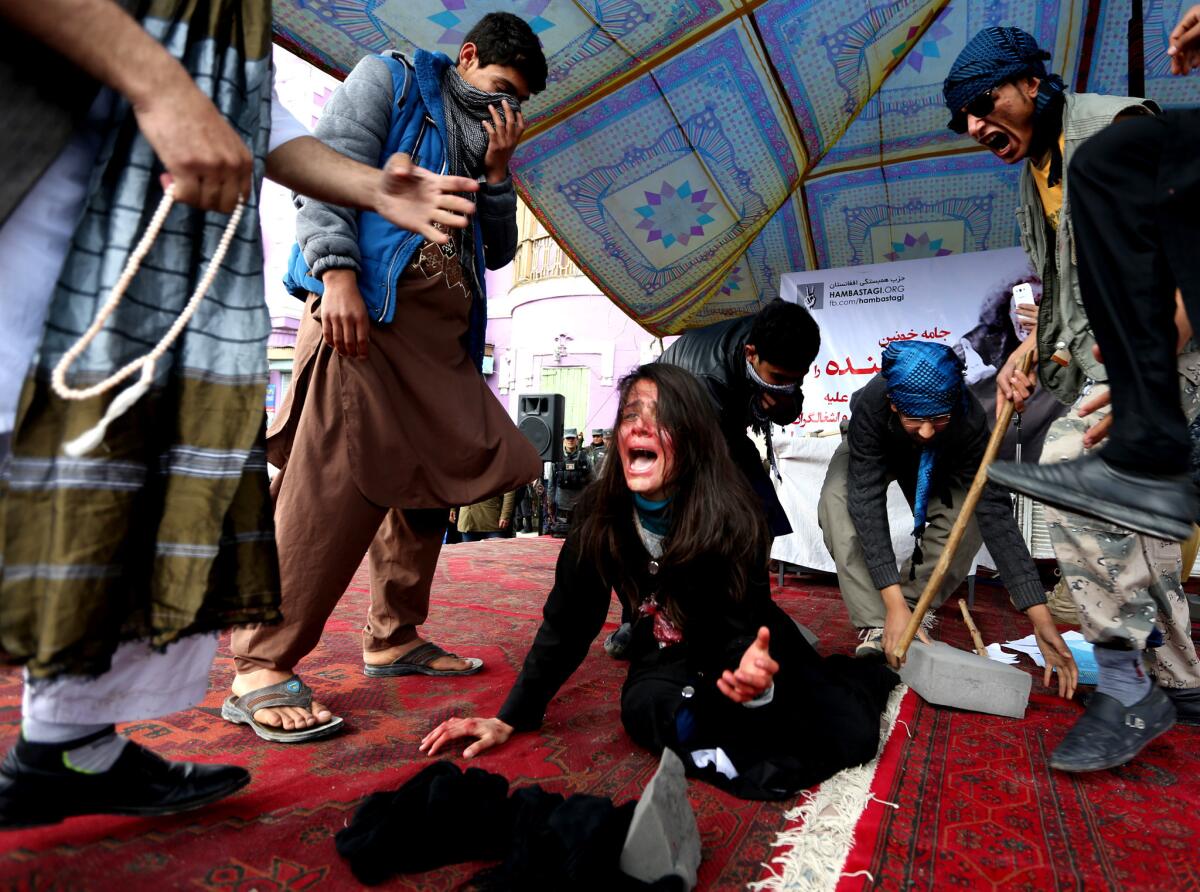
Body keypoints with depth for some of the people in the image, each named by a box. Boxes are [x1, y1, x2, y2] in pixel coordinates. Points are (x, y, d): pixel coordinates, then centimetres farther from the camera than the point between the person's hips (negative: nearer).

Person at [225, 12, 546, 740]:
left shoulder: (481, 143, 28)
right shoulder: (389, 80, 11)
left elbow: (499, 250, 22)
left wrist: (497, 171, 10)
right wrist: (339, 275, -18)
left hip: (442, 331, 8)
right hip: (367, 310, -7)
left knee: (428, 481, 5)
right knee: (334, 481, -16)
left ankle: (394, 641, 16)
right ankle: (260, 668, -9)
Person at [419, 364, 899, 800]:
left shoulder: (731, 517, -26)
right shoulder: (603, 511, -18)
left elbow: (740, 632, -24)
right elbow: (567, 621, -10)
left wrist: (753, 675, -48)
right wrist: (511, 718, -11)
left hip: (751, 644, -1)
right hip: (669, 653, 2)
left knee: (846, 733, -21)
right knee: (648, 709, -31)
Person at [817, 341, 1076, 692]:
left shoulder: (969, 420, -38)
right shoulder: (870, 406, -42)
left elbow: (993, 510, -39)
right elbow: (867, 501, -43)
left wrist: (1040, 618, -44)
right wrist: (894, 603, -47)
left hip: (941, 462, 1)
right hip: (873, 451, -1)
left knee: (967, 518, -28)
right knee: (837, 504, -32)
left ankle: (913, 608, -7)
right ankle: (876, 627, -26)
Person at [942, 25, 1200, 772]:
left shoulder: (1115, 126, -9)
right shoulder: (1035, 174, 17)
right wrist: (1026, 354, 6)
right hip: (1097, 359, 9)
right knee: (1131, 518, 12)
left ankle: (1130, 686, -16)